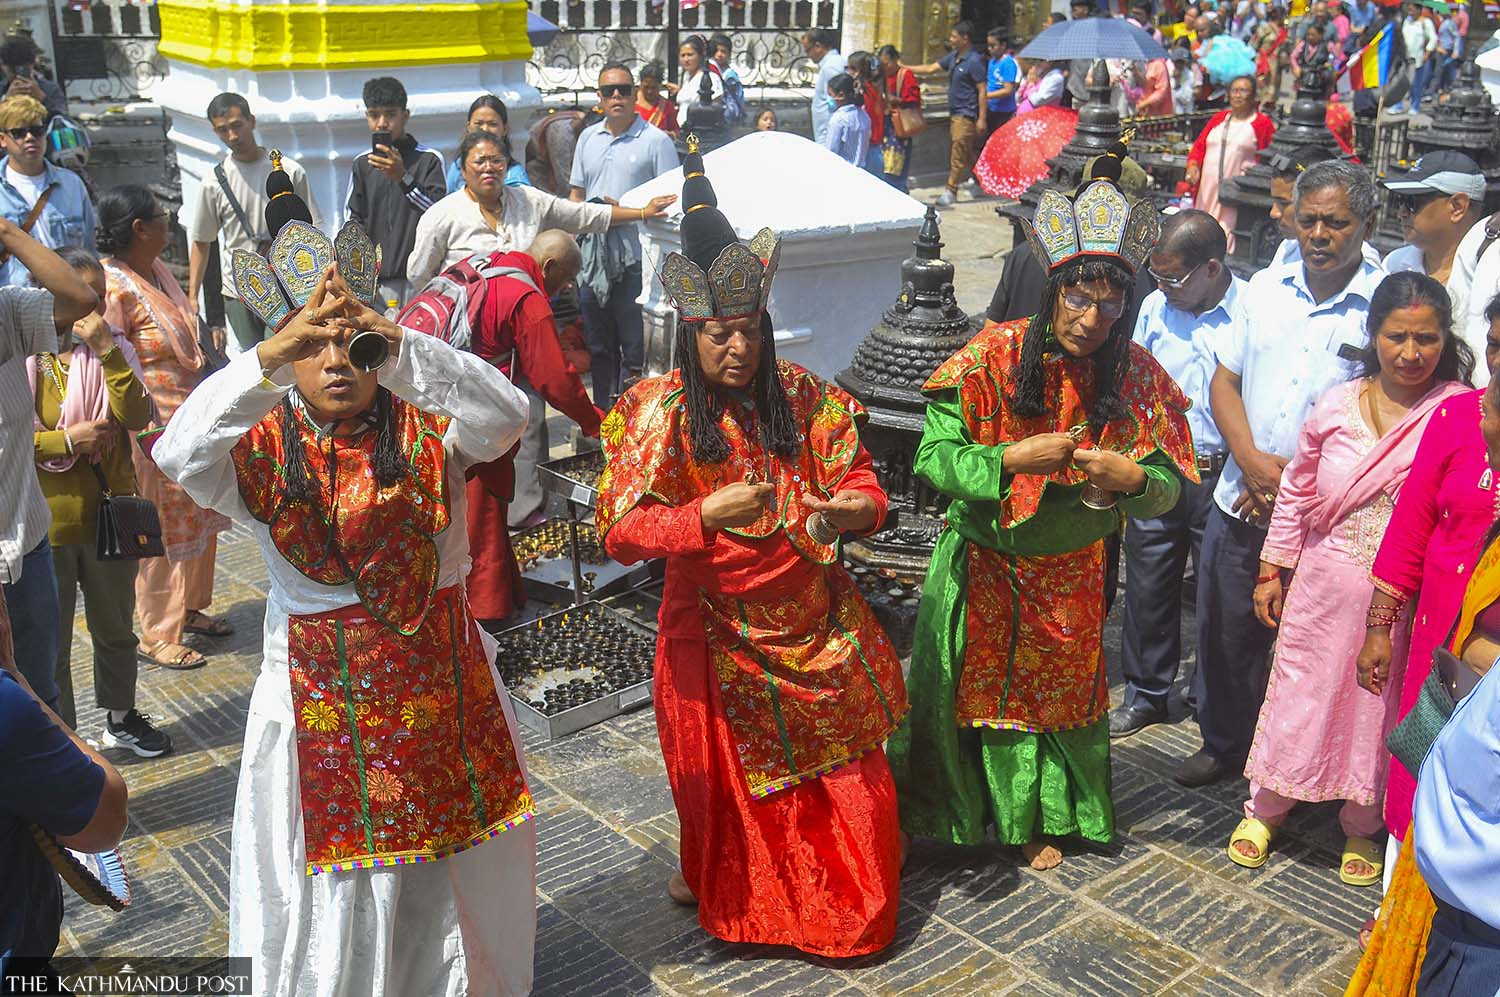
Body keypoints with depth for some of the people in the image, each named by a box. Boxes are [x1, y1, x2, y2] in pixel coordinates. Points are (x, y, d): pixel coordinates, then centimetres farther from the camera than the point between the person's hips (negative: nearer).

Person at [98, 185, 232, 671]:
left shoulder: (156, 268, 5)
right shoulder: (113, 286, -22)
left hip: (190, 420, 9)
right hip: (155, 429, -9)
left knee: (198, 518, 19)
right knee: (162, 530, 4)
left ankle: (188, 608, 38)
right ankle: (157, 636, 19)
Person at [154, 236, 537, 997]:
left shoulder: (424, 429, -3)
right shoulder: (263, 449, -5)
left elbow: (505, 413, -22)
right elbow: (178, 455, -24)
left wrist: (399, 346, -36)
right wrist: (269, 356, -36)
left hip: (442, 677, 2)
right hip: (320, 694, -1)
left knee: (461, 856, 17)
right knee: (332, 878, 8)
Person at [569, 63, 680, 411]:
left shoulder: (656, 141, -3)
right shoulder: (588, 138, 14)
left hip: (635, 259, -5)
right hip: (592, 256, 5)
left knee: (635, 348, -2)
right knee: (599, 345, 13)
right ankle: (602, 413, 25)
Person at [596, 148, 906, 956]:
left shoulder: (803, 397, -3)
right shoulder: (657, 413, -11)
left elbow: (859, 481, -1)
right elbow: (619, 530, -16)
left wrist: (848, 509, -25)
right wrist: (708, 515, -30)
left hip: (815, 620, 3)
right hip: (715, 630, -2)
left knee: (842, 768, 11)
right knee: (727, 773, 13)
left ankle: (853, 899, 38)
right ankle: (723, 887, 43)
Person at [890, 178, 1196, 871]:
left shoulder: (1137, 375, -9)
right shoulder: (994, 353, -17)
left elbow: (1169, 488, -8)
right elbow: (933, 455, -20)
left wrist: (1132, 478, -29)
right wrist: (1012, 459, -34)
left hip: (1070, 576, 2)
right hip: (980, 567, -2)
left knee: (1054, 693, 19)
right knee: (962, 691, 11)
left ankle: (1038, 817, 43)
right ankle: (923, 814, 34)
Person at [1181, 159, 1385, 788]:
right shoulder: (1265, 288, 6)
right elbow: (1224, 381, 7)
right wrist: (1253, 462, -8)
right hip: (1241, 501, 5)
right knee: (1225, 633, 16)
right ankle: (1223, 743, 37)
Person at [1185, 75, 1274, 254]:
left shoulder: (1263, 123, 2)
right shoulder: (1219, 119, 19)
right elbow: (1199, 144, 16)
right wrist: (1193, 165, -2)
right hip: (1207, 189, 5)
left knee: (1225, 237, -12)